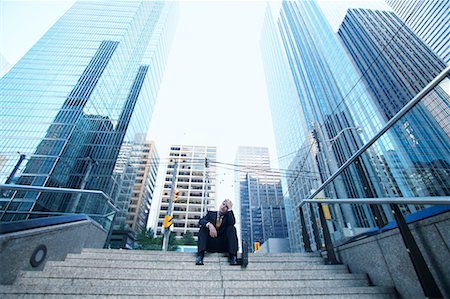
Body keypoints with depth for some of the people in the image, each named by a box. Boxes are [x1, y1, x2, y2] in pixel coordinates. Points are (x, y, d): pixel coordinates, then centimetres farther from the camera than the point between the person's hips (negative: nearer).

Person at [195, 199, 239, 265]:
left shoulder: (228, 216, 10)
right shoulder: (211, 213, 11)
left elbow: (232, 223, -16)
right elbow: (201, 221, -9)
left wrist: (230, 209, -10)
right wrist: (209, 225, -29)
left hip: (223, 245, 0)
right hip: (209, 244, 0)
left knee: (232, 228, -19)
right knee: (203, 227, -19)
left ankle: (232, 256, -30)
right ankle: (200, 254, -32)